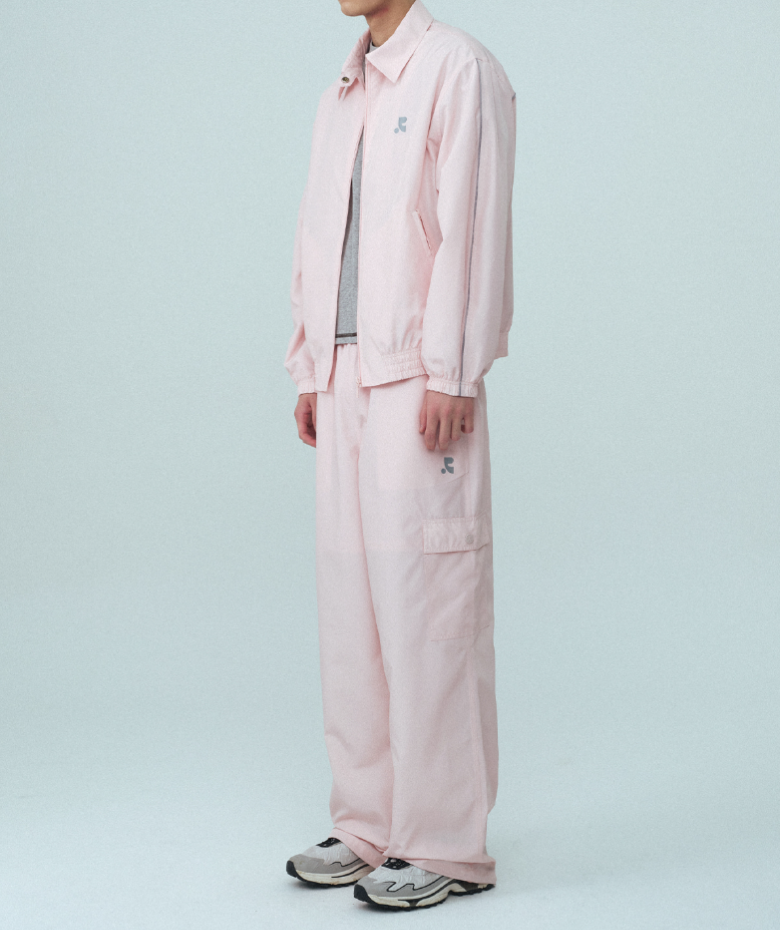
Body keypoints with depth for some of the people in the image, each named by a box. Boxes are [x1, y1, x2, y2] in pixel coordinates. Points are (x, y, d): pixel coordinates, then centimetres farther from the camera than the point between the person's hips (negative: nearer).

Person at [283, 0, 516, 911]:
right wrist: (309, 370, 14)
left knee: (425, 606, -5)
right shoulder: (340, 97, 20)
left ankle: (445, 845, 3)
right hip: (346, 383, 8)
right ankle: (368, 826, 17)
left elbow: (472, 228, -11)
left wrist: (451, 376, -17)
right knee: (350, 605, 8)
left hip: (420, 383, -7)